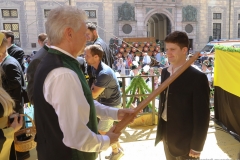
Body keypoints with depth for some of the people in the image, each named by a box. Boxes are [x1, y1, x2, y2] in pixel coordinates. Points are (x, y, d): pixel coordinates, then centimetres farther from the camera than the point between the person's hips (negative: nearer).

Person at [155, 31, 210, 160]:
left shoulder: (197, 78, -19)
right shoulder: (165, 72, 2)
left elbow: (201, 115, -17)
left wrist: (196, 146, -13)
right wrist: (161, 130, 13)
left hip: (185, 140, -6)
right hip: (167, 137, 6)